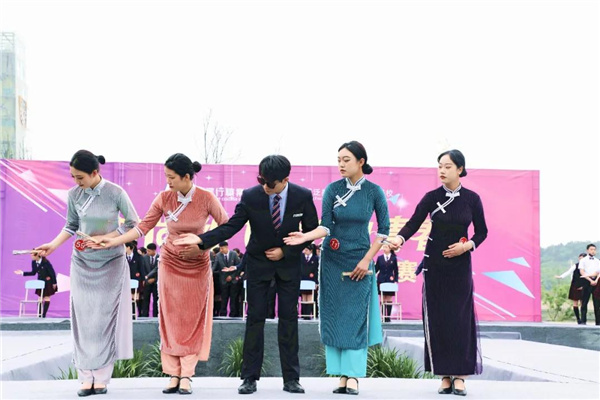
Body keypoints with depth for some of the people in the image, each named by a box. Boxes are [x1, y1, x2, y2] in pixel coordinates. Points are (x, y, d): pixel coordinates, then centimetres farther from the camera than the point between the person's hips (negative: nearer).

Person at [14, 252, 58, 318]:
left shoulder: (45, 262, -24)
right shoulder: (34, 262, -6)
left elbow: (52, 272, -17)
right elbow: (33, 273, 8)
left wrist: (54, 283, -14)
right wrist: (22, 273, 1)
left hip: (48, 282, -6)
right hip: (40, 282, 6)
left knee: (47, 298, 0)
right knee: (40, 298, 5)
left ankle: (44, 315, 2)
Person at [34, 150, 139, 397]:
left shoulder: (115, 193, -13)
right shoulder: (74, 194, -4)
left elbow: (134, 224, -7)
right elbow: (71, 226, 8)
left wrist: (107, 239, -17)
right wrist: (53, 245, -6)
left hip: (111, 263, -3)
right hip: (82, 263, 3)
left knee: (105, 317, -2)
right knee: (83, 317, 0)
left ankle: (102, 376, 3)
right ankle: (85, 376, 4)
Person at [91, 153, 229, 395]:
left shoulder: (207, 199, -14)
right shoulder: (163, 199, -7)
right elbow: (143, 228, -4)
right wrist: (113, 241, -12)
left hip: (197, 266, -2)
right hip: (170, 264, 2)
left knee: (192, 320, 1)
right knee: (171, 320, 2)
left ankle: (186, 376, 4)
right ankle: (173, 375, 7)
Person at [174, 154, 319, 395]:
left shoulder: (303, 197, -15)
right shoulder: (250, 196, -16)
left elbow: (311, 231, -5)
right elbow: (231, 226, -13)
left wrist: (285, 251, -12)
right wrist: (201, 239, -26)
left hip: (289, 261, 0)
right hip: (258, 262, 0)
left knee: (289, 317, 2)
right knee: (255, 317, 0)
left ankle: (291, 379, 7)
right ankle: (250, 378, 4)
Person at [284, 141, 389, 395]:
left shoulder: (374, 191, -5)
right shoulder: (333, 189, -2)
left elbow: (383, 229, -1)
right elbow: (326, 226, -7)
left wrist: (367, 259, -6)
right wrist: (305, 237, -25)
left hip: (359, 261, -1)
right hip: (332, 260, 2)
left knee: (356, 316, -4)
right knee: (334, 315, 1)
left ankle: (353, 376, 0)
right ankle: (341, 375, 7)